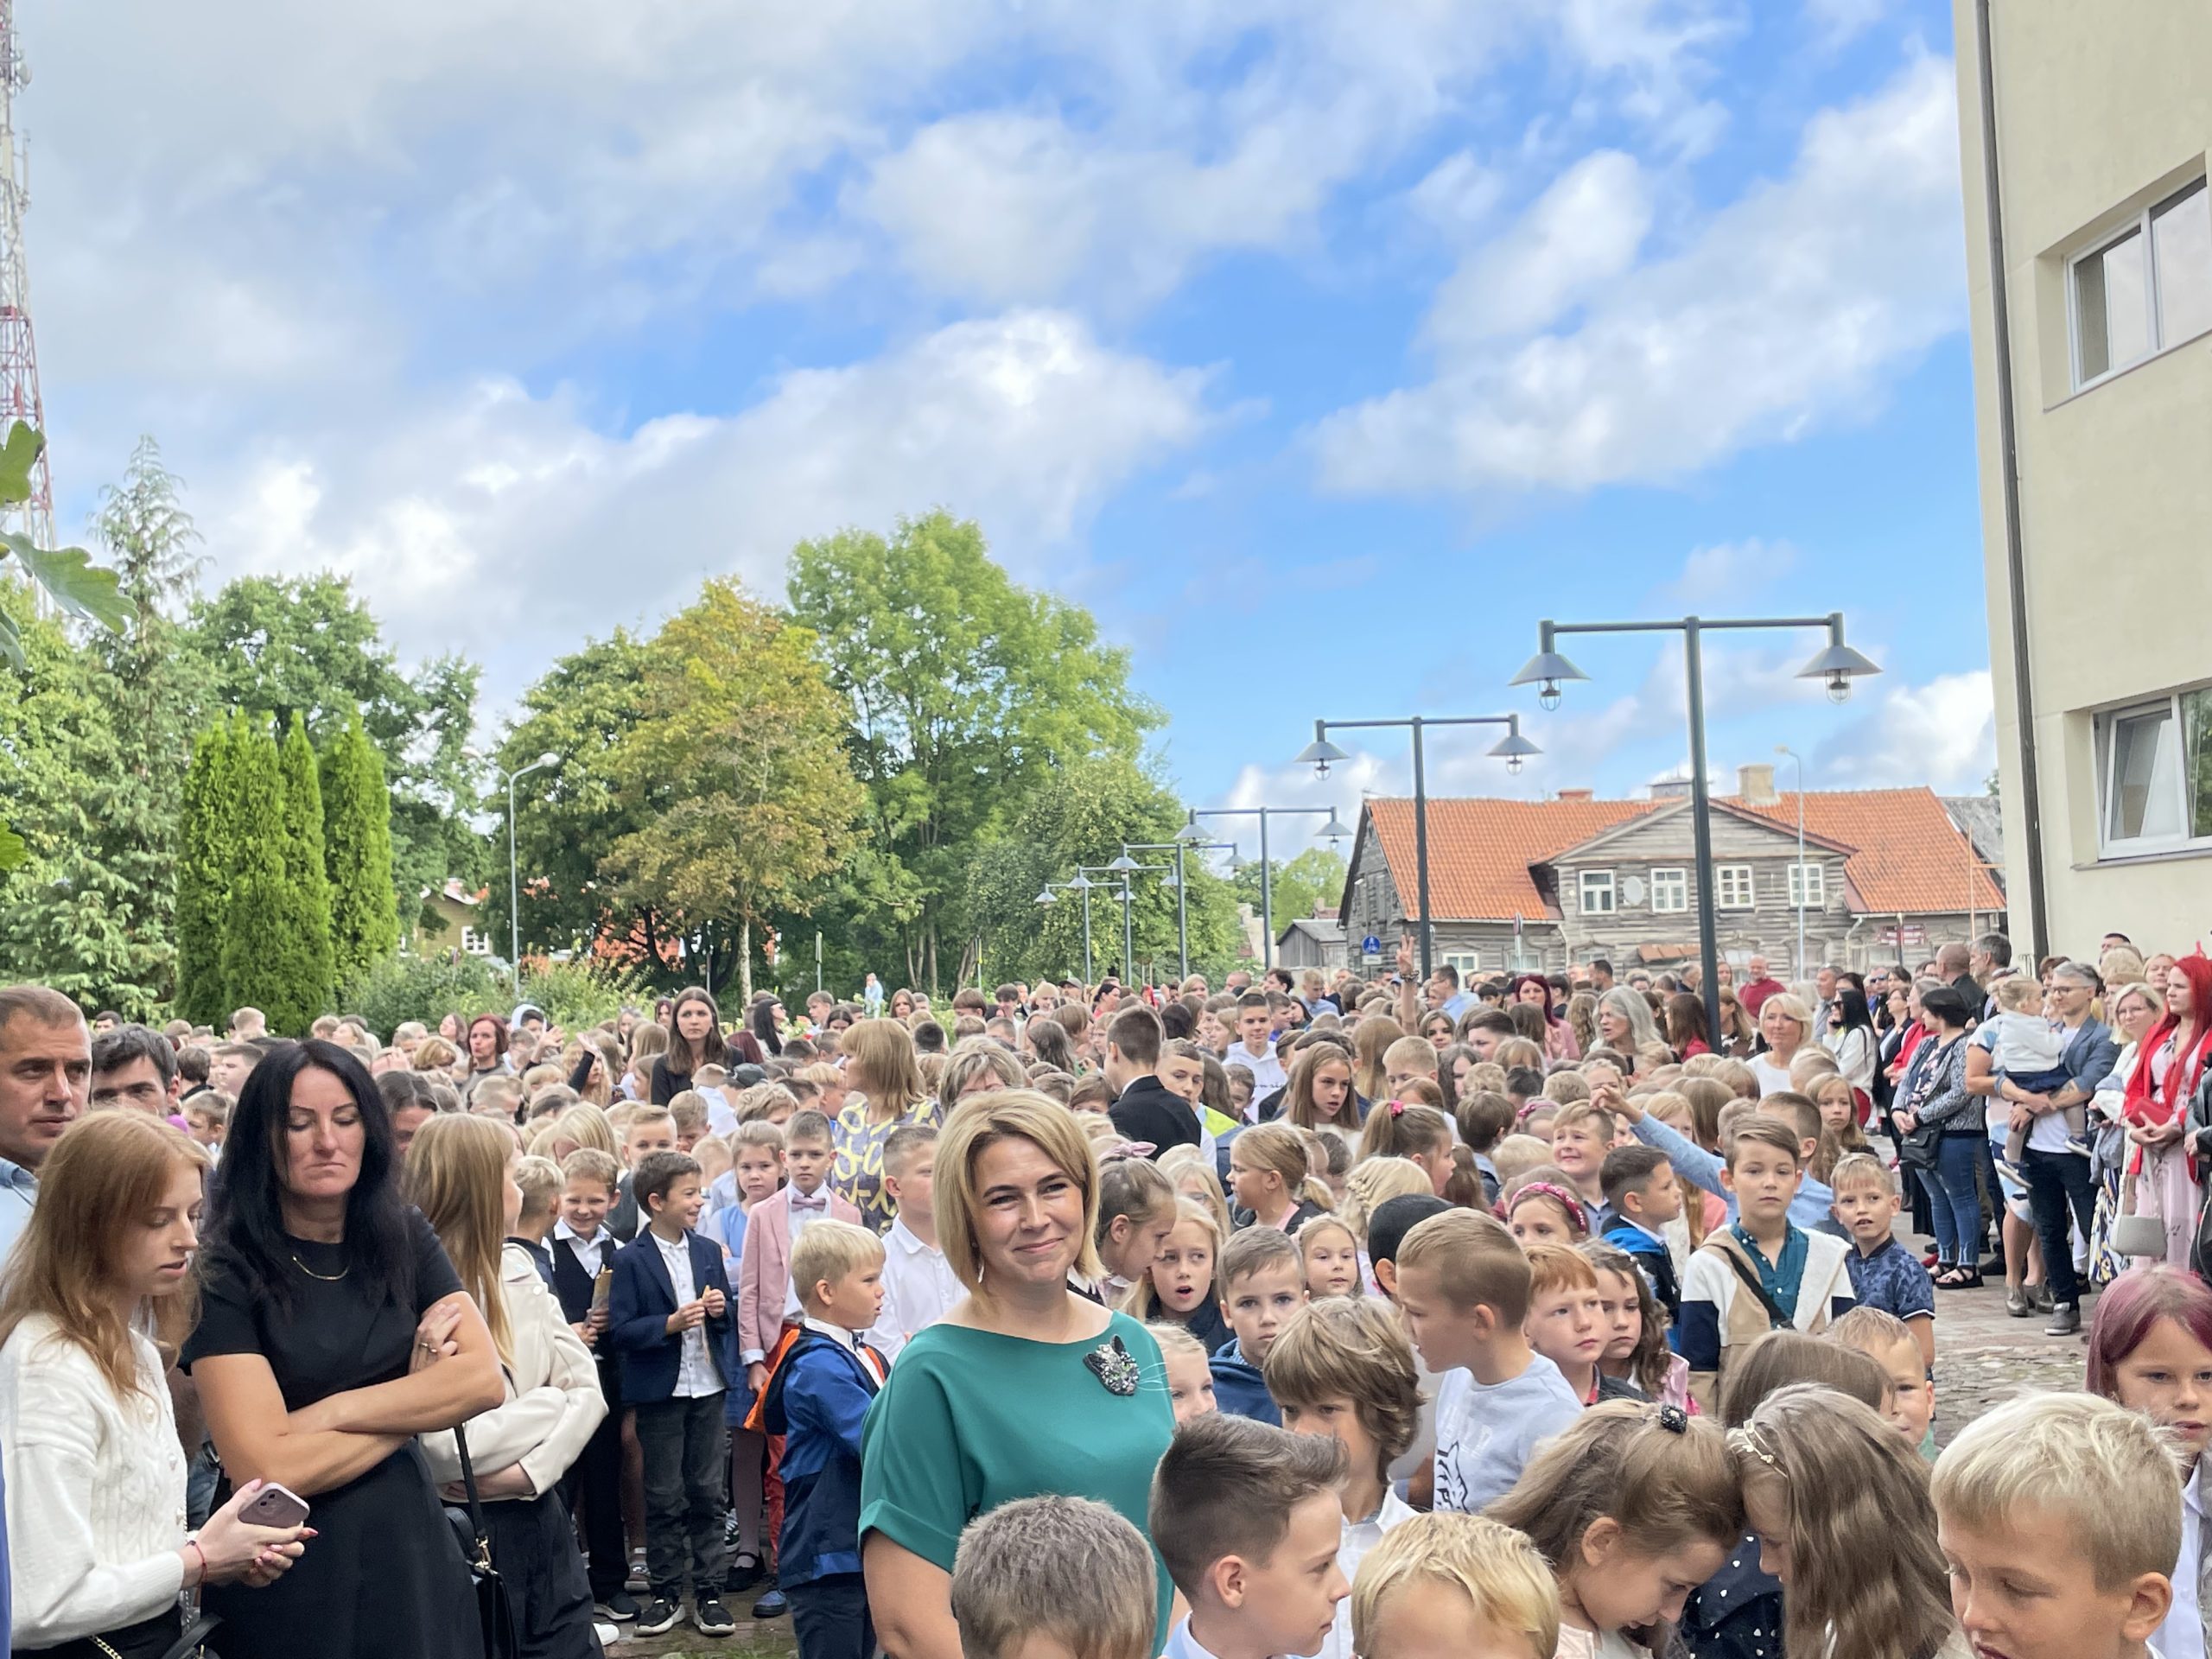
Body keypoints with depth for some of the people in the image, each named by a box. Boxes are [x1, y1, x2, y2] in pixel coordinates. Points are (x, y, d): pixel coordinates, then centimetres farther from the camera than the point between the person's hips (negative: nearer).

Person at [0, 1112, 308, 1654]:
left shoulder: (134, 1350, 8)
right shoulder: (52, 1369, -20)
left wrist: (228, 1552, -4)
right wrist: (201, 1559, -13)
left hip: (159, 1630, 8)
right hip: (91, 1646, -8)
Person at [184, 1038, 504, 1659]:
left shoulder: (405, 1238, 0)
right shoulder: (226, 1271, -13)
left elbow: (486, 1380, -10)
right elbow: (265, 1469, -20)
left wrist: (333, 1410, -18)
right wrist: (418, 1404, -11)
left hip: (409, 1546, 4)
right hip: (289, 1571, -4)